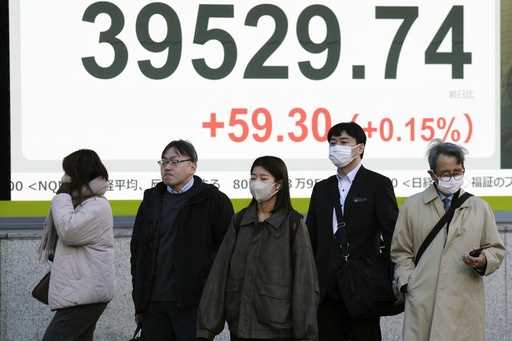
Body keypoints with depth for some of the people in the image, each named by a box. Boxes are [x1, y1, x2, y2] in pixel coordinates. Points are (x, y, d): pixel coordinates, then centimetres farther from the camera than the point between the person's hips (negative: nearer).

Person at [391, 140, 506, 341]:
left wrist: (483, 261, -5)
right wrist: (408, 282, 0)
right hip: (423, 303, -1)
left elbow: (496, 249, 16)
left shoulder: (479, 208, 13)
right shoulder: (412, 207, 11)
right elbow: (401, 252, 13)